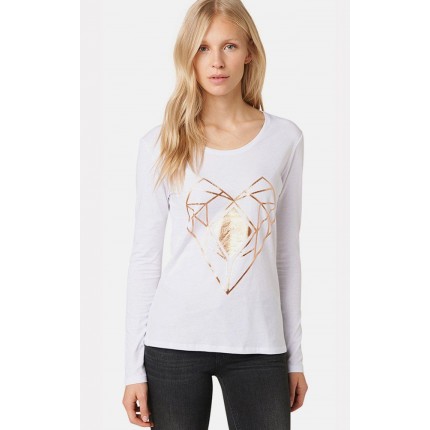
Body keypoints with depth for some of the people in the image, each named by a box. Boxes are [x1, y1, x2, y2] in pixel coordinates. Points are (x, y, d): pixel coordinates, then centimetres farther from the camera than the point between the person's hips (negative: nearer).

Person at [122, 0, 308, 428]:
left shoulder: (285, 138, 3)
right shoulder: (161, 143, -1)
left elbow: (287, 252, 7)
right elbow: (145, 257, 1)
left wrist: (295, 354, 9)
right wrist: (134, 366, -1)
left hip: (259, 346, 1)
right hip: (175, 343, -1)